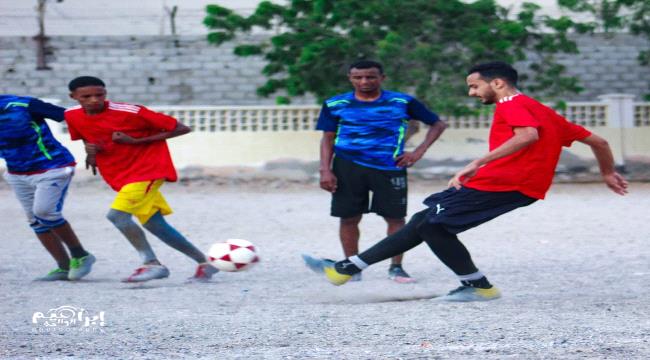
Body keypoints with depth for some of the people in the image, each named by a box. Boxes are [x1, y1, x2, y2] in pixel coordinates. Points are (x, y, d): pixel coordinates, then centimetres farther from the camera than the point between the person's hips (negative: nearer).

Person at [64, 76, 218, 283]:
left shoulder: (130, 112, -20)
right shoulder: (72, 116, -3)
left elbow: (181, 128, -15)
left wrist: (135, 141, -21)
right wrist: (90, 149, -4)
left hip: (148, 170, -7)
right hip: (120, 177, 7)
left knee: (117, 214, -24)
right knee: (154, 224, 9)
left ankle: (151, 264, -17)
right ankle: (203, 262, 19)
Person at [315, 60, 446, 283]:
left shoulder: (402, 102, 2)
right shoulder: (336, 105, 5)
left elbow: (437, 124, 9)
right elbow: (327, 139, 9)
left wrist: (419, 152, -2)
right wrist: (325, 170, -3)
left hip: (390, 167, -1)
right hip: (348, 166, 1)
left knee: (395, 217, -1)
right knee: (349, 218, 1)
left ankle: (396, 267, 12)